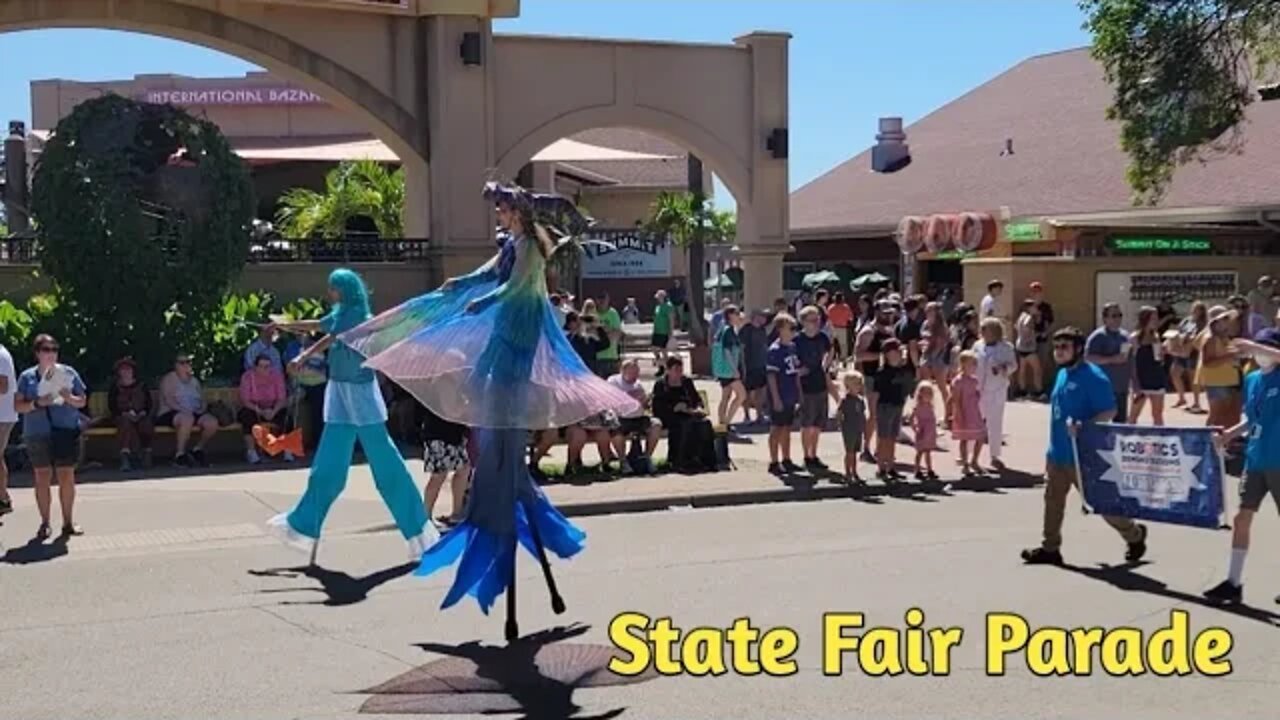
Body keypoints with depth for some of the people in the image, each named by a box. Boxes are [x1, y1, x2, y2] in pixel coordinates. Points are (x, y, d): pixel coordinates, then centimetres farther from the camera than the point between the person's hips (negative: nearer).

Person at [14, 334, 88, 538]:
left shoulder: (68, 373, 8)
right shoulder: (27, 377, 7)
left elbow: (83, 401, 9)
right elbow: (18, 405, 3)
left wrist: (70, 398, -12)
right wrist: (37, 403, -14)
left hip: (66, 431, 0)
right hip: (38, 433, 0)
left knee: (67, 477, 0)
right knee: (42, 478, 2)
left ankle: (68, 522, 9)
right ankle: (44, 523, 8)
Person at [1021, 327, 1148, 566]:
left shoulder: (1093, 377, -16)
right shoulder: (1063, 374, 10)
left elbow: (1110, 412, -19)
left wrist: (1083, 427, -31)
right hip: (1058, 452, 8)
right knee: (1053, 500, 9)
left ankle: (1135, 535, 25)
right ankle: (1050, 548, 18)